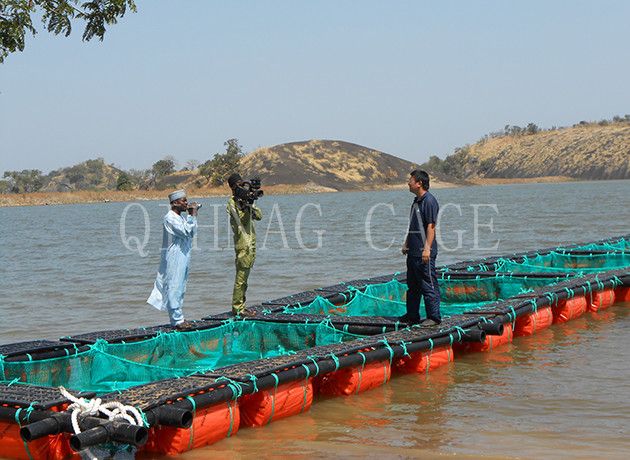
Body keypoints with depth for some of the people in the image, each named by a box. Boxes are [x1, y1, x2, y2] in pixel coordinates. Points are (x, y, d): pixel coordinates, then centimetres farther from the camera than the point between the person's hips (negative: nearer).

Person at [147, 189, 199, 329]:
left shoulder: (180, 217, 13)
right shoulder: (170, 218, -16)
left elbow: (192, 232, 14)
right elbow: (186, 231, -23)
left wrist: (191, 215, 4)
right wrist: (193, 215, -17)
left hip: (182, 259, 10)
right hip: (174, 260, -10)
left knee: (179, 289, 13)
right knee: (174, 288, -5)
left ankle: (178, 318, 19)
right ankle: (177, 320, -2)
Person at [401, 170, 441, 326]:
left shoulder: (429, 201, -14)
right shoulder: (416, 201, 16)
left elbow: (431, 227, -19)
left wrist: (427, 248, -23)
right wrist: (406, 244, 24)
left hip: (424, 254, -10)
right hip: (413, 252, 10)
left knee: (428, 286, -4)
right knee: (412, 285, 15)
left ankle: (434, 317, 1)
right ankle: (412, 315, 24)